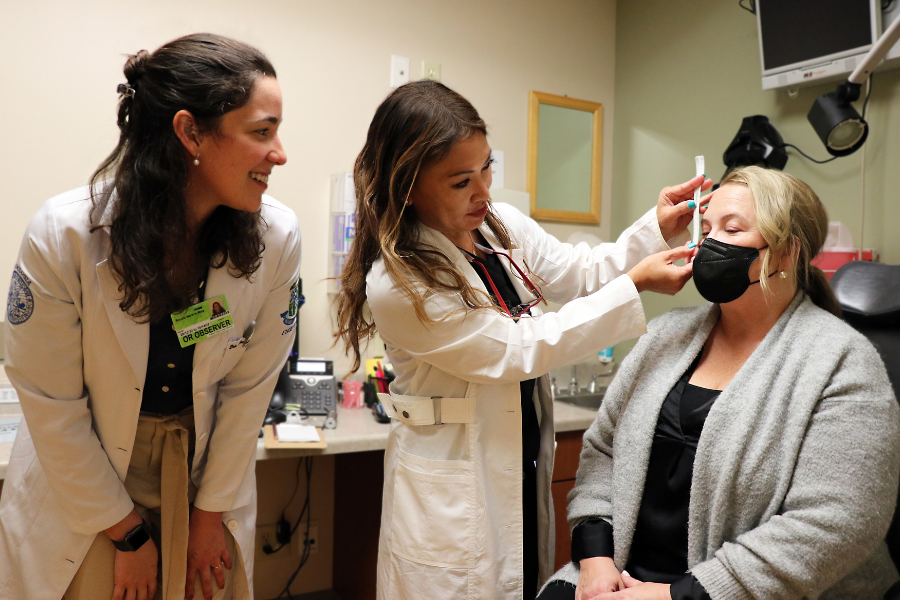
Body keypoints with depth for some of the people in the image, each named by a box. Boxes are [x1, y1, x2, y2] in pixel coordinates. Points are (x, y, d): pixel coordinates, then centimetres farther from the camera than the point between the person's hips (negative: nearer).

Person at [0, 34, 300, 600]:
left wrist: (211, 513, -1)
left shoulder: (277, 237, -20)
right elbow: (51, 403, -14)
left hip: (208, 470, 2)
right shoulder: (62, 235, -24)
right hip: (79, 480, -1)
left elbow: (248, 388, -9)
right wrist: (127, 531, -7)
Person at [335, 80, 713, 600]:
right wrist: (637, 283, -20)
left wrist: (658, 228, -7)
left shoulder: (502, 225, -1)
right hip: (453, 494, -7)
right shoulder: (395, 284, -23)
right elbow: (518, 350, -22)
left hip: (525, 468, 7)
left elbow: (583, 275, 9)